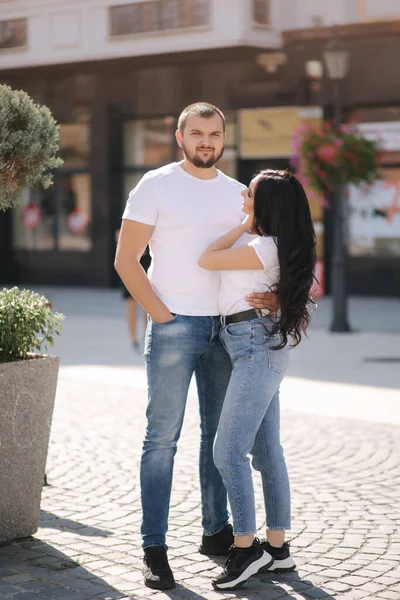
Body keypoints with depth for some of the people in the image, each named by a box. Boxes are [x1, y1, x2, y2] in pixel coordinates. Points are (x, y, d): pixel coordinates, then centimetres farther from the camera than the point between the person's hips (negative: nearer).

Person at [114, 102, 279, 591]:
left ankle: (216, 531, 24)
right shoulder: (156, 185, -2)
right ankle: (154, 548, 0)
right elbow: (126, 260, -5)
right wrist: (160, 314, -11)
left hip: (226, 327, 5)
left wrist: (272, 297, -5)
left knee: (220, 434, 12)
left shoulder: (237, 193, 12)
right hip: (174, 326, -5)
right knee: (162, 437, -4)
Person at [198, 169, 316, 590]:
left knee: (228, 452, -11)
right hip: (257, 349, 10)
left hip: (257, 346, -10)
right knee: (266, 452, 11)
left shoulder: (264, 248, -17)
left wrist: (244, 225, -6)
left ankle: (245, 548, -5)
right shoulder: (269, 243, 12)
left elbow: (207, 260, -13)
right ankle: (277, 548, 16)